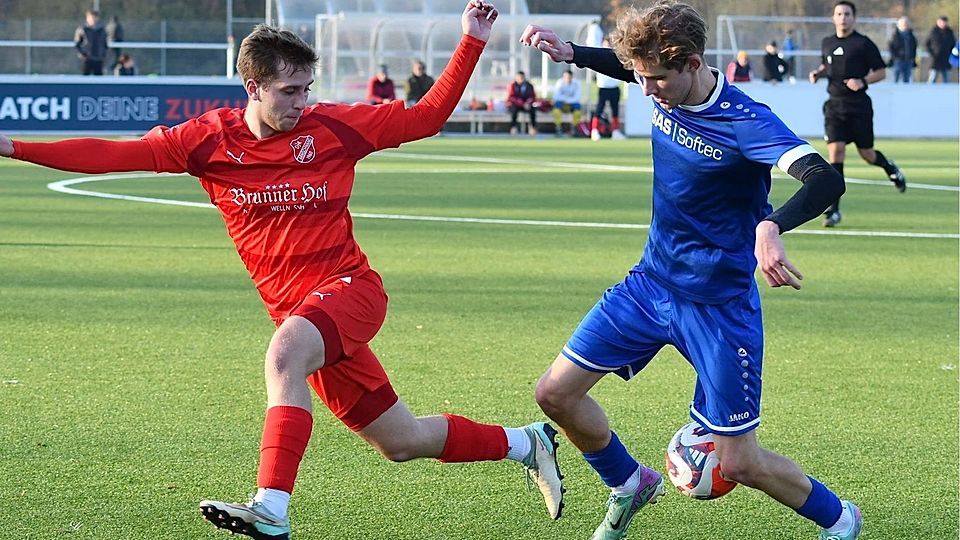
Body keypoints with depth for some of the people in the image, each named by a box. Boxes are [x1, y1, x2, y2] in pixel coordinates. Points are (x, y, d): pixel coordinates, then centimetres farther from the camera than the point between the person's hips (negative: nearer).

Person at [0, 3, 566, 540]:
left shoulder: (332, 126, -3)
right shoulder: (211, 140, 1)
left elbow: (427, 116, 4)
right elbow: (115, 154, -1)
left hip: (350, 286, -4)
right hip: (299, 312, 4)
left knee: (285, 352, -35)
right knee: (402, 441, 11)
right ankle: (526, 443, 34)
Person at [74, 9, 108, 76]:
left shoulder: (101, 30, 7)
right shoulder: (82, 29, -5)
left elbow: (105, 44, 17)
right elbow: (76, 44, -2)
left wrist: (103, 54, 5)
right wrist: (82, 54, -12)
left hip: (98, 60, 4)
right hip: (86, 59, -4)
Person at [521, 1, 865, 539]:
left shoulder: (745, 122, -26)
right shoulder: (668, 89, -5)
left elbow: (827, 179, -40)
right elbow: (628, 63, 21)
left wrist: (772, 226, -58)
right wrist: (571, 52, 6)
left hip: (718, 306, -7)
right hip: (651, 282, 7)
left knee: (740, 463, -3)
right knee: (556, 393, 4)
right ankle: (630, 485, 30)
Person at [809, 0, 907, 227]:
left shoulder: (863, 44, -5)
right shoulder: (827, 43, 9)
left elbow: (881, 72, 0)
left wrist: (863, 81, -17)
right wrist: (818, 73, 6)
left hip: (859, 105, -3)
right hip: (834, 105, 3)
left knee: (867, 155, 6)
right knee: (835, 151, -11)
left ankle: (890, 168, 44)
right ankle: (833, 210, -11)